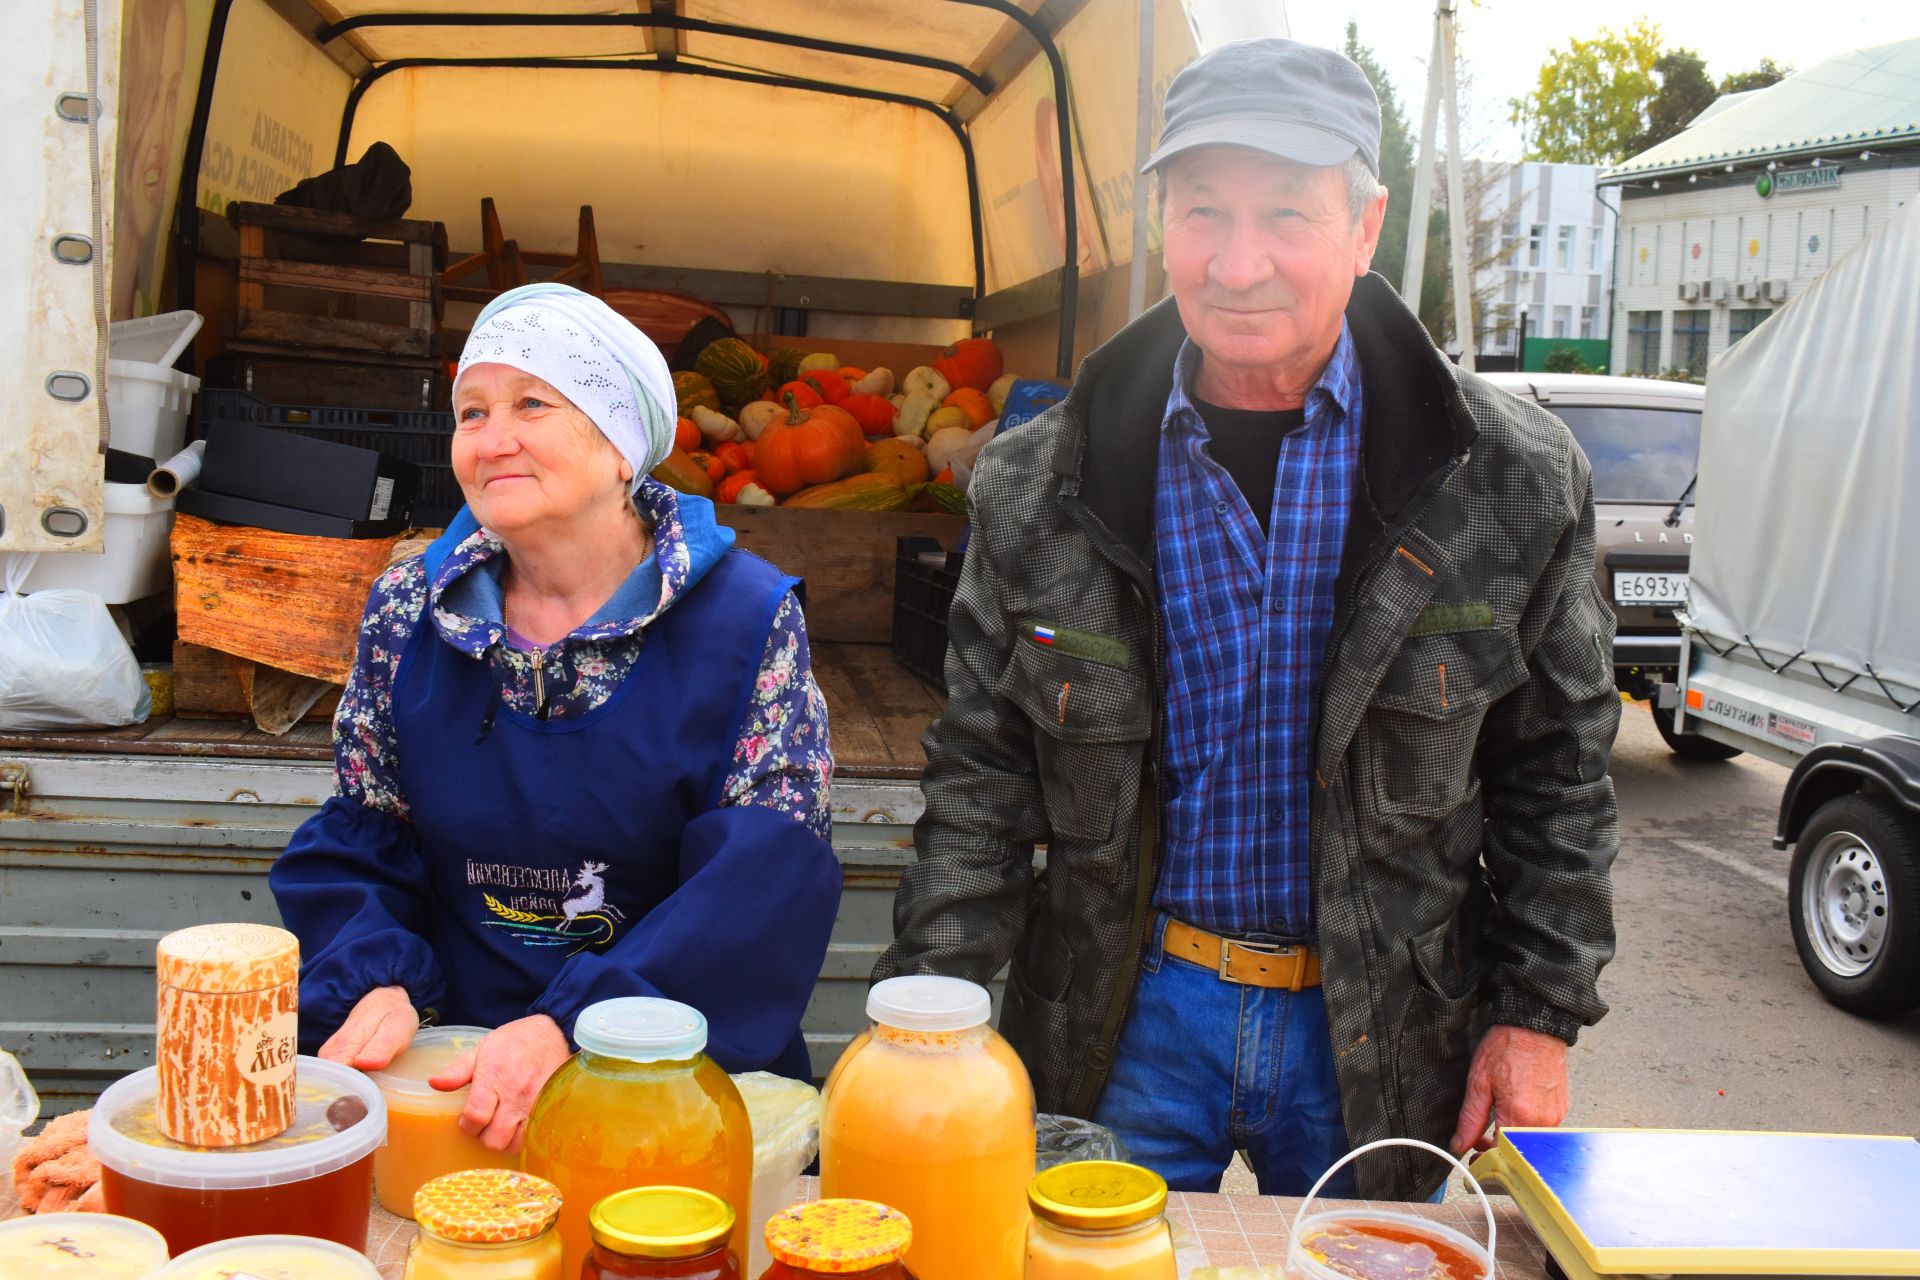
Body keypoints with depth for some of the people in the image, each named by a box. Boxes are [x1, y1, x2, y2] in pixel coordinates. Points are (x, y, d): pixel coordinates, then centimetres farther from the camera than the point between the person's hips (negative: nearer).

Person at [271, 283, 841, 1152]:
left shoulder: (745, 619, -6)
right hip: (455, 1069, 3)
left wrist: (570, 1028, -23)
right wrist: (374, 981, -11)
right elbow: (357, 842, 10)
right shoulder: (408, 612, 6)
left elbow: (764, 884, -13)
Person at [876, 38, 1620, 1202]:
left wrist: (1540, 1015, -1)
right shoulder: (1040, 490, -6)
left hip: (1389, 1035, 0)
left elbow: (1557, 774, 2)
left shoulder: (1513, 483, -7)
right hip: (1130, 1017, 1)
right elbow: (984, 778, -2)